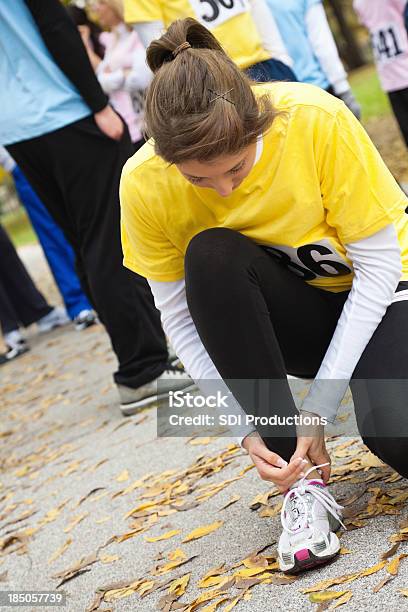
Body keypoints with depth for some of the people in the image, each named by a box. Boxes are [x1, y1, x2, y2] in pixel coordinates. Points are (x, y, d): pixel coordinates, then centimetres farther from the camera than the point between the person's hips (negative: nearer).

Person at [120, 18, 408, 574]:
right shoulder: (144, 184, -21)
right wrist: (250, 426, -21)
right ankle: (303, 482, -22)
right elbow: (182, 319, -11)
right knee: (210, 258, -32)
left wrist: (320, 407, -23)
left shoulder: (317, 121, -28)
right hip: (289, 314, 3)